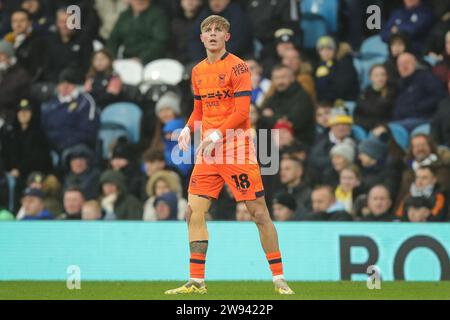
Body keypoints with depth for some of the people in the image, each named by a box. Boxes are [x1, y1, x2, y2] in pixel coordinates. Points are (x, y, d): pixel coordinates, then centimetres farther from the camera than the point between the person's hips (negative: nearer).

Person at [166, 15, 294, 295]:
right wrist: (189, 129, 4)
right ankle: (197, 282, 5)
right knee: (194, 211, -1)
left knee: (259, 212, -6)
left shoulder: (237, 67, -7)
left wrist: (217, 135, -22)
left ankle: (279, 279, 0)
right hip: (208, 151, 6)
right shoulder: (198, 71, 14)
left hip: (237, 147, -6)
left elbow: (242, 111, -13)